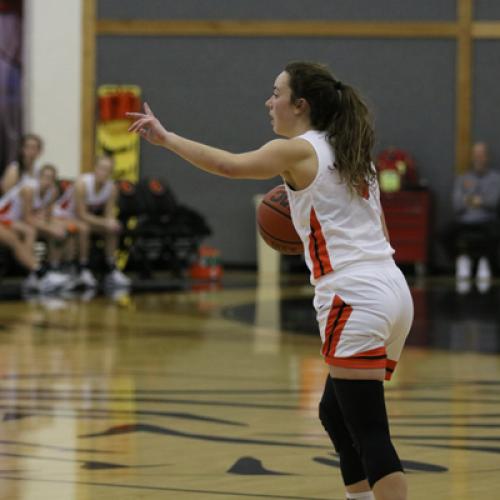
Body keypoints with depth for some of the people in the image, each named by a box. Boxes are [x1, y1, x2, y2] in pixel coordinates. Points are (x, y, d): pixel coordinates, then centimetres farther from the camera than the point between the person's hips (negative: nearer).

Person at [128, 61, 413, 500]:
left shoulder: (297, 150, -4)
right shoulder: (349, 153, 20)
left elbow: (228, 165, -20)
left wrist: (165, 137, -12)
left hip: (355, 300, -9)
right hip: (393, 291, 9)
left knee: (368, 433, -9)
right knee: (336, 414, 21)